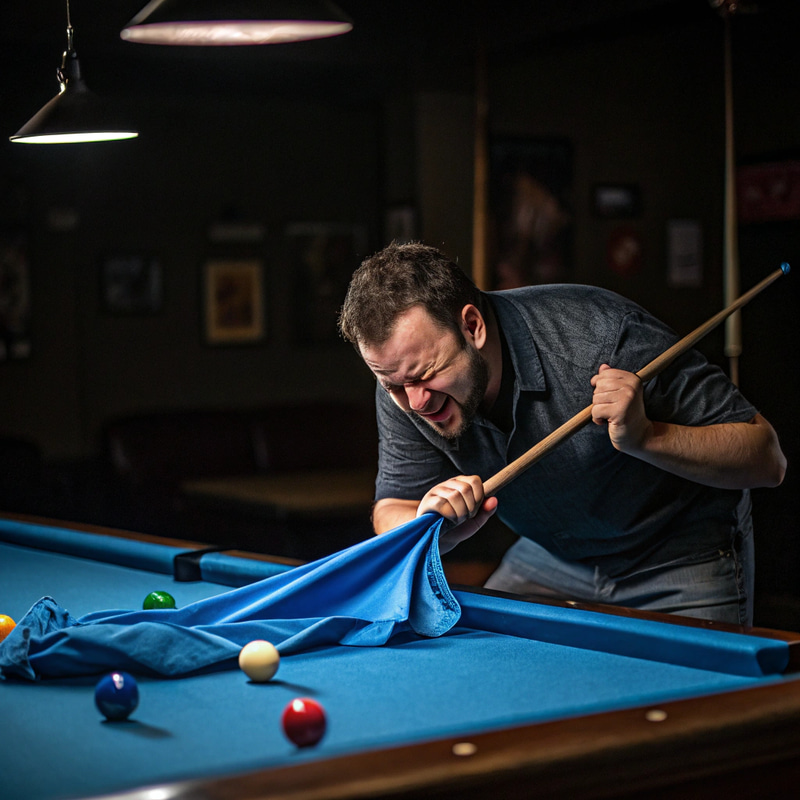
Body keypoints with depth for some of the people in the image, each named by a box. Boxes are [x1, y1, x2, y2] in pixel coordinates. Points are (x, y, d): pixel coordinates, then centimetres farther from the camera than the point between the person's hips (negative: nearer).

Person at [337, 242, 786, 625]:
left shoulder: (601, 335, -33)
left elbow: (768, 461, -26)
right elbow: (391, 511, -10)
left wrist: (645, 437, -42)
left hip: (683, 559, -4)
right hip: (550, 557, 4)